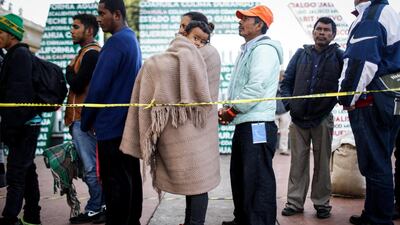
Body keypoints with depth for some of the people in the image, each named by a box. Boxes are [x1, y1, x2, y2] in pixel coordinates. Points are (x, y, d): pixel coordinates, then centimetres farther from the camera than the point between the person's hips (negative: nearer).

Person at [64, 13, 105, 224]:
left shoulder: (91, 53, -11)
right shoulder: (87, 52, 20)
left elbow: (76, 85, -16)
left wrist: (69, 71, -1)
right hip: (81, 118, 10)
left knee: (90, 167, -4)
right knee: (93, 166, 12)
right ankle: (101, 207, 19)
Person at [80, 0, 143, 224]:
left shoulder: (115, 42, -15)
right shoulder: (133, 40, 15)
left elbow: (98, 86, -17)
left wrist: (86, 121, -5)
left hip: (112, 124, -9)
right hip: (131, 122, 10)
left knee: (115, 182, -3)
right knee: (131, 177, 14)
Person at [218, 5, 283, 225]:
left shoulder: (264, 49, -10)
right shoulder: (248, 50, 21)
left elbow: (255, 88, -21)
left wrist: (231, 111, -12)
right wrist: (227, 109, 7)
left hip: (258, 126, -11)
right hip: (243, 124, 11)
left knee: (257, 180, -8)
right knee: (239, 176, 18)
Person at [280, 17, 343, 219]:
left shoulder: (338, 56, 1)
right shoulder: (301, 54, 7)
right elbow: (286, 81, 8)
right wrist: (288, 103, -3)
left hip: (323, 119, -2)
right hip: (298, 118, 2)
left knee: (322, 163, 7)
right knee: (298, 162, 7)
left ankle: (321, 203, 17)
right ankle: (295, 202, 14)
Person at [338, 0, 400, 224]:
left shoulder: (368, 18, -12)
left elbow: (360, 63, -22)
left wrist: (347, 99, -12)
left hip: (370, 103, -10)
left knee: (374, 166, -3)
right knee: (382, 163, 16)